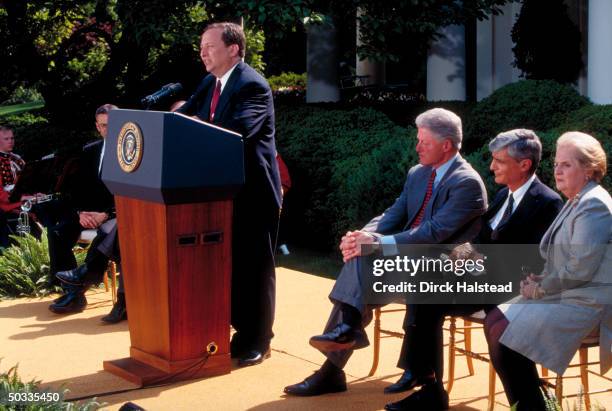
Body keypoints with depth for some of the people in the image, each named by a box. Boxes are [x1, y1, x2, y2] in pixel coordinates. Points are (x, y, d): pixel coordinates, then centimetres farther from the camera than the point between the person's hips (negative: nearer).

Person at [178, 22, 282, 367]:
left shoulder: (253, 85, -17)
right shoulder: (210, 83, 11)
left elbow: (237, 131, -30)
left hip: (253, 190, -8)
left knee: (254, 265, 2)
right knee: (230, 262, 15)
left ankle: (258, 340, 12)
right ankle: (242, 330, 28)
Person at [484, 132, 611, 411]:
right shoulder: (576, 202, 16)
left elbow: (580, 270, -23)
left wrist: (541, 288, -11)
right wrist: (540, 282, 3)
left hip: (585, 303, -10)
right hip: (564, 293, 10)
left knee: (504, 335, -19)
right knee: (494, 321, 3)